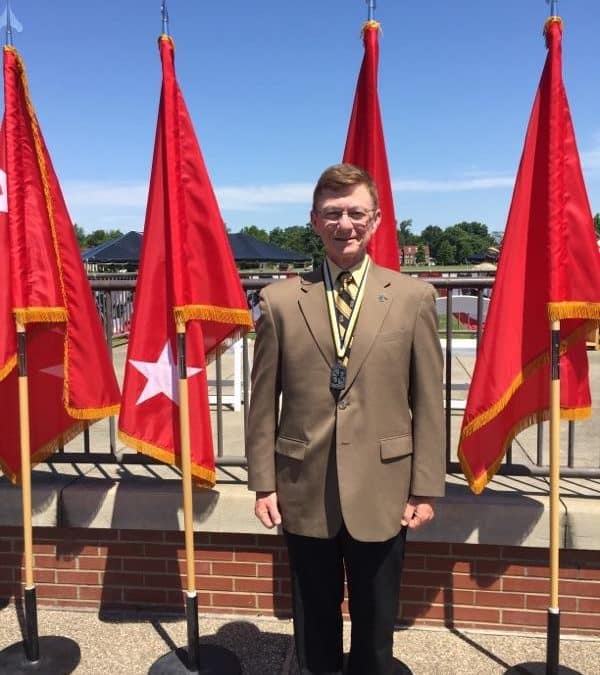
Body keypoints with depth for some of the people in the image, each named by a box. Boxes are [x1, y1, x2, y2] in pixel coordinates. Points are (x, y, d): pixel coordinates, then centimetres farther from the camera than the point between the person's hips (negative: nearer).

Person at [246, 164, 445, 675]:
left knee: (375, 626, 17)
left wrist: (425, 488, -2)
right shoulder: (280, 300, -1)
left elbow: (428, 403, -1)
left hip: (382, 491, 0)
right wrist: (263, 482, 0)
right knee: (314, 623, 19)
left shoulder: (414, 297, -1)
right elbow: (264, 402, 1)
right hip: (304, 491, 1)